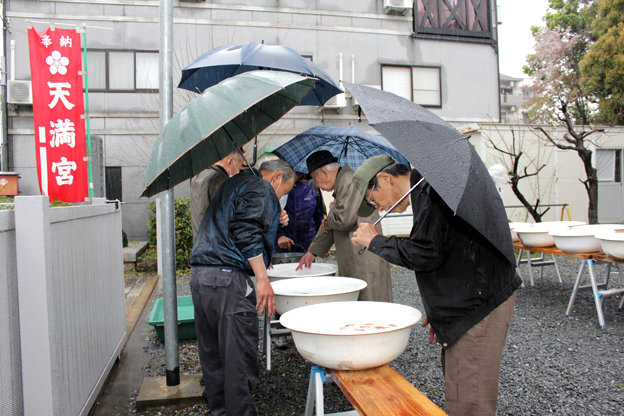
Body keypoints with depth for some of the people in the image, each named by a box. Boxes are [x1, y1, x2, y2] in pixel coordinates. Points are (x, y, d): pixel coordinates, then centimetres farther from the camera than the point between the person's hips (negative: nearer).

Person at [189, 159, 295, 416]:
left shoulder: (235, 183, 27)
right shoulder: (261, 188, -3)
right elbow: (246, 233, -17)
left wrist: (274, 222, 23)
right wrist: (262, 279, -17)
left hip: (200, 276, 10)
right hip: (227, 279, -10)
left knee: (212, 353, 16)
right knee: (239, 355, -2)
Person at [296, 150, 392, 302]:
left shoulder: (350, 181, -14)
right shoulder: (341, 184, 18)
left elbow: (345, 219, -24)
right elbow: (330, 225, 24)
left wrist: (326, 223, -2)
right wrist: (313, 251, 24)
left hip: (364, 259, -10)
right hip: (352, 262, 10)